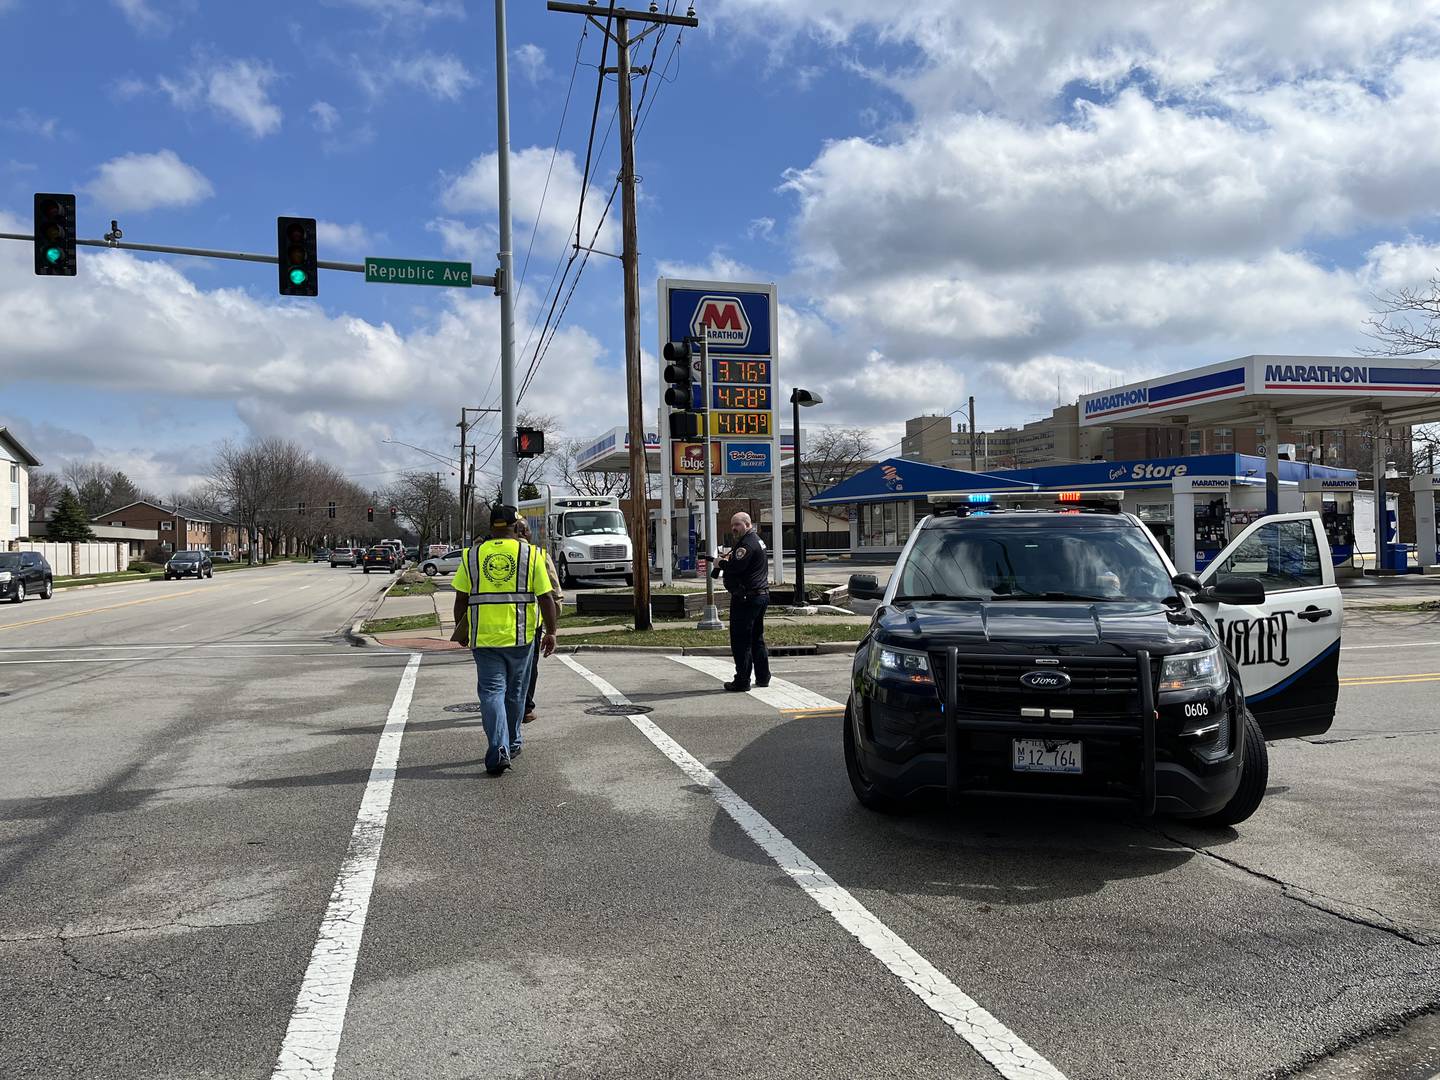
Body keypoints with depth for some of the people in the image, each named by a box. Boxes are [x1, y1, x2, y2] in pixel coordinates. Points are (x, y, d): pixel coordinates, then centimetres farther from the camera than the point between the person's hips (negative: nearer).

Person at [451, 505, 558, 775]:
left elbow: (461, 598, 6)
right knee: (515, 692, 16)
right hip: (520, 636, 0)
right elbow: (546, 597, -3)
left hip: (483, 637, 0)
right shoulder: (530, 554, 0)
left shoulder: (473, 555, 5)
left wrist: (460, 629, 18)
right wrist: (551, 632, 4)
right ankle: (512, 745, 29)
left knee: (491, 692, 2)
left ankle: (499, 750, -12)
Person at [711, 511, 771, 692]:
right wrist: (727, 558, 6)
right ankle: (763, 677, 23)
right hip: (762, 594, 11)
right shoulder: (757, 540, 18)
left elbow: (735, 567, -26)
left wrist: (720, 563, -8)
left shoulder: (747, 544, -16)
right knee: (757, 638, 17)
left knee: (740, 640, -5)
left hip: (746, 598, -11)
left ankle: (742, 682, -3)